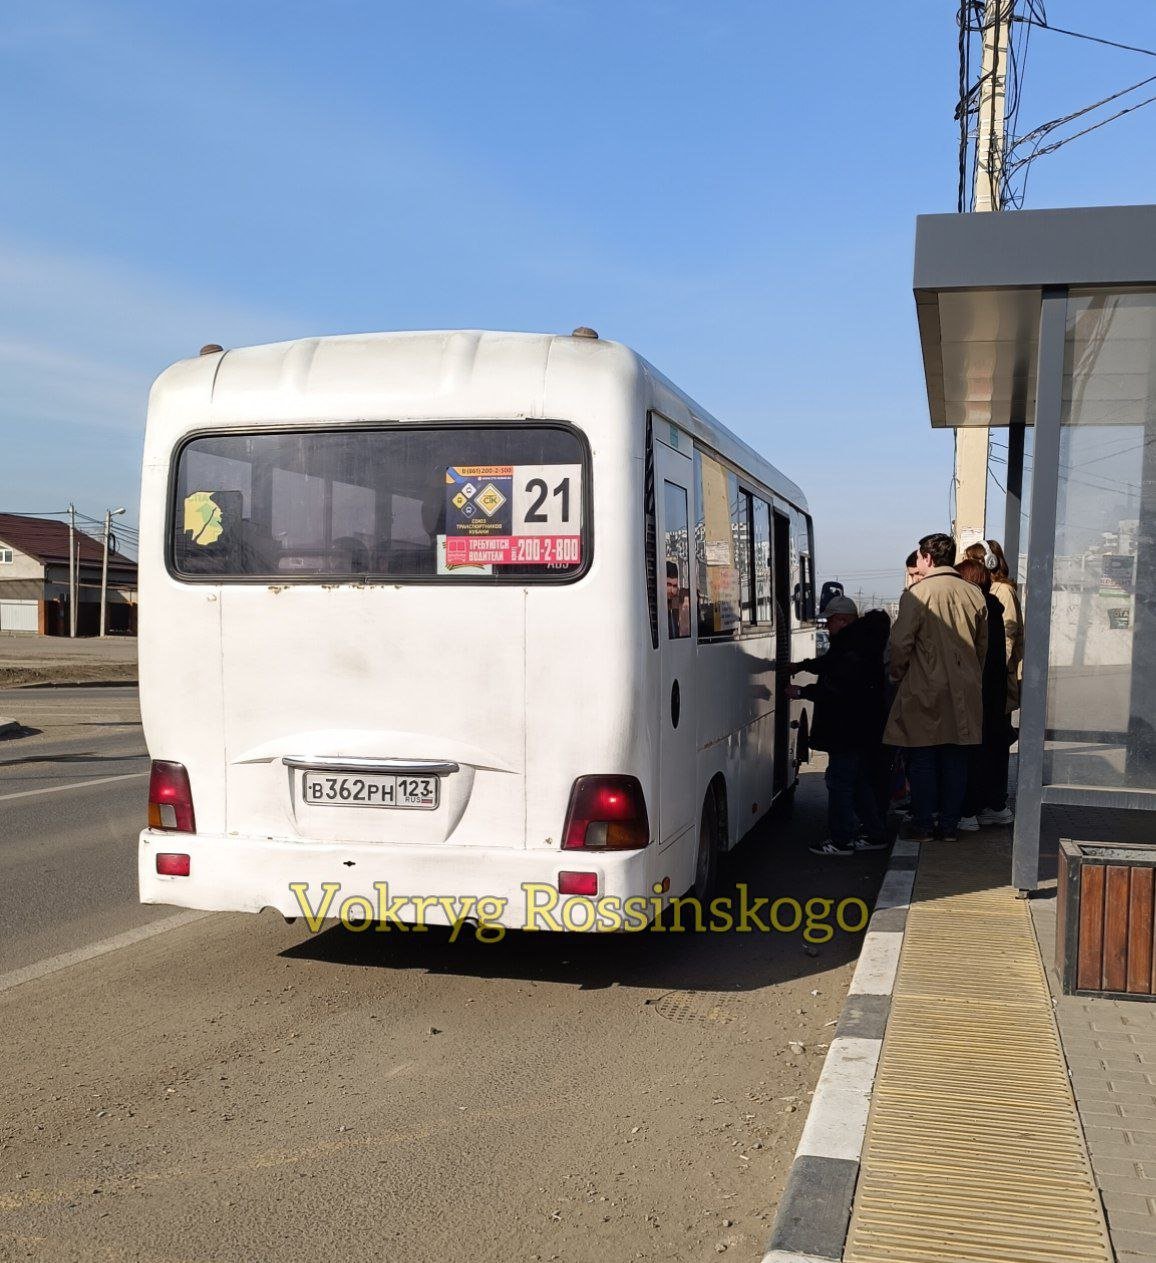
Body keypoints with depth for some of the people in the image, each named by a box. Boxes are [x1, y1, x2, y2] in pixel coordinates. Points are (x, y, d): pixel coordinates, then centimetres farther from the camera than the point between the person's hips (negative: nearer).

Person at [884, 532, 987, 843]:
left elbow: (900, 643, -13)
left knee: (922, 759, 4)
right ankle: (949, 824, 15)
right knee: (955, 759, 10)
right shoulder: (974, 594, 6)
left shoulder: (917, 594, -11)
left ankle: (923, 824, 8)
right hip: (963, 692, 5)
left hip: (924, 690, -5)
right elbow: (983, 643, 14)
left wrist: (897, 675, 3)